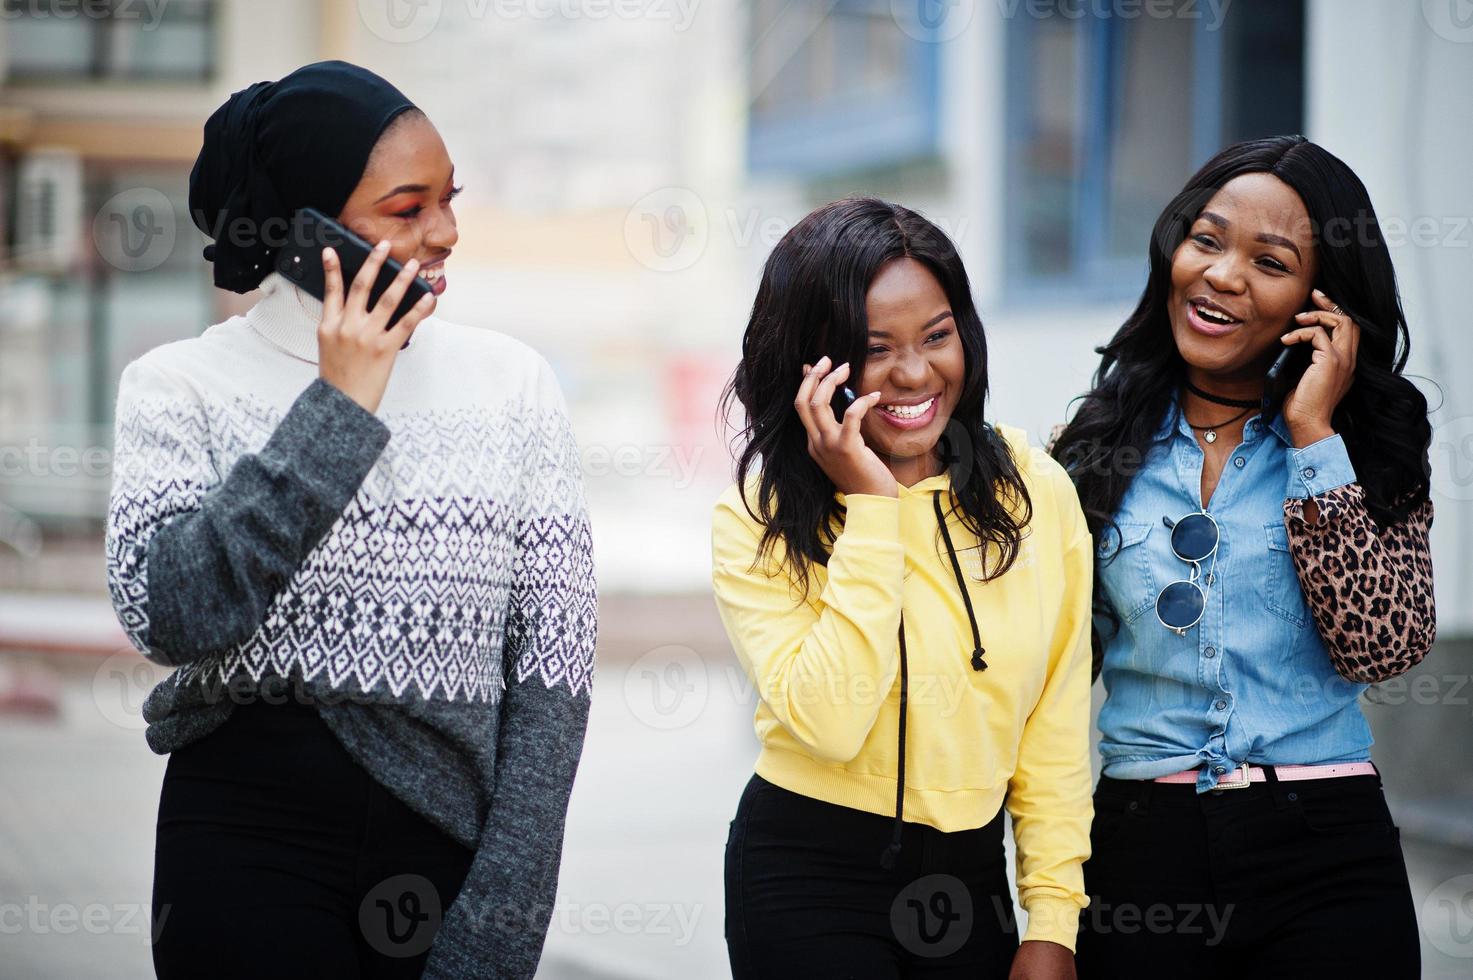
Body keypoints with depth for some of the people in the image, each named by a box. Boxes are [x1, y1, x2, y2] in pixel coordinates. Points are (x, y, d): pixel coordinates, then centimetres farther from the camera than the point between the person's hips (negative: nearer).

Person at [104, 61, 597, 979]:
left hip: (451, 842, 2)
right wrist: (339, 408, -15)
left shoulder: (510, 381, 2)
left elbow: (553, 674, -2)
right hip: (249, 843, -2)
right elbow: (171, 615, -18)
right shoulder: (182, 385, -1)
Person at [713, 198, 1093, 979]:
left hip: (971, 877, 3)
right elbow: (827, 722, -23)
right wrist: (870, 507, -21)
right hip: (807, 879, -3)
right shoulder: (758, 520, -10)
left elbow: (1056, 730, 2)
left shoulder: (1036, 492, -2)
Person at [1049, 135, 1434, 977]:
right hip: (1142, 850, 1)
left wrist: (1312, 436, -11)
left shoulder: (1371, 446, 3)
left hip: (1326, 853, -1)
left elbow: (1384, 646, -12)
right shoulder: (1100, 442, 5)